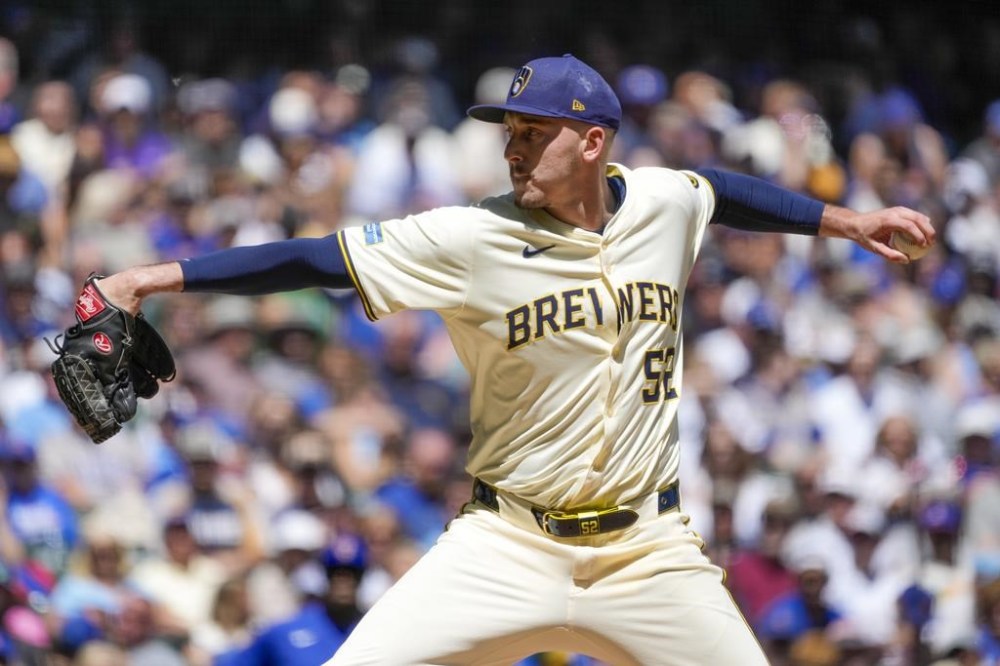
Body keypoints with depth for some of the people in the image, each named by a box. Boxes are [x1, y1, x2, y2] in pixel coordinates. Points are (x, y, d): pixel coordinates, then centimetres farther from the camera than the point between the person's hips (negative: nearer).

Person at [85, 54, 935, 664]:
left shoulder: (662, 204, 0)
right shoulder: (473, 239, -10)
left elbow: (723, 190, 24)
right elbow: (318, 258, -13)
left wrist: (844, 221, 32)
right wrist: (165, 276, -19)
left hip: (645, 548, 3)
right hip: (509, 545, -3)